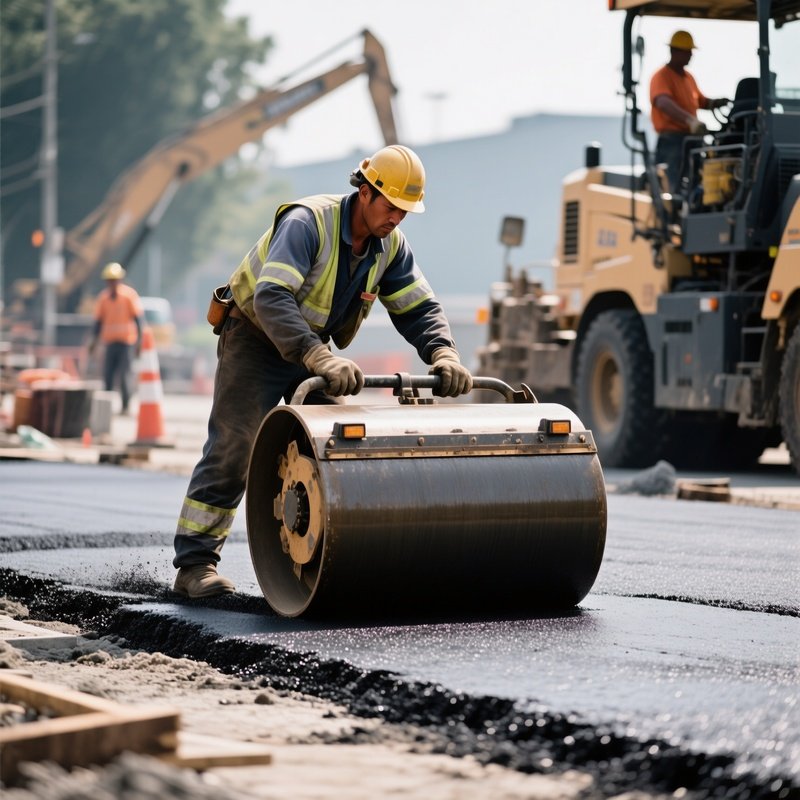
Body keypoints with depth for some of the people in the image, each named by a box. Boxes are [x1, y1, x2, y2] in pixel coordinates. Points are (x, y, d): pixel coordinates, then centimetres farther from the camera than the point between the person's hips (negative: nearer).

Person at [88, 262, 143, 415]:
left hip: (126, 341, -3)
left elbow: (138, 318, -2)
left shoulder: (129, 295, -3)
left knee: (124, 375, -7)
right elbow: (98, 320, 11)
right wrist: (94, 340, 3)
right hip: (109, 341, 3)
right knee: (108, 375, -1)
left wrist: (139, 340, -7)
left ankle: (125, 407, -1)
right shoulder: (103, 297, 7)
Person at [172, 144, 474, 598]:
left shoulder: (391, 247, -8)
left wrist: (443, 354, -28)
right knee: (232, 449, -11)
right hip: (256, 338, -7)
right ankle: (195, 565, -9)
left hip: (315, 347, 7)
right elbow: (272, 298, -43)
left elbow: (419, 308, -5)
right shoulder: (307, 222, -31)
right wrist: (321, 359, -55)